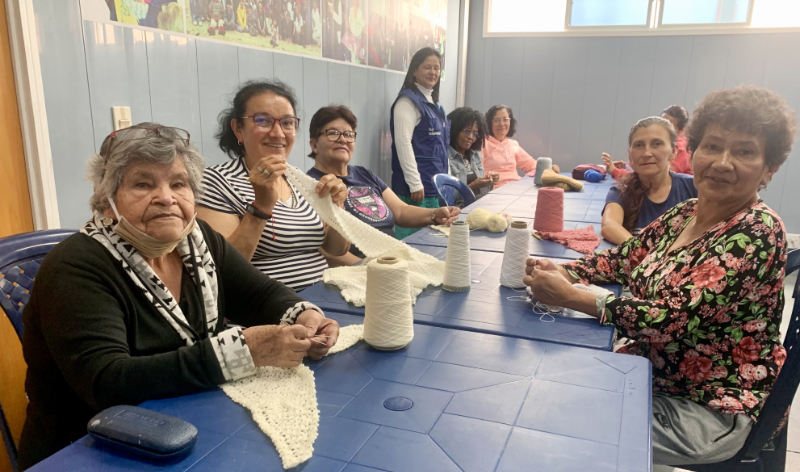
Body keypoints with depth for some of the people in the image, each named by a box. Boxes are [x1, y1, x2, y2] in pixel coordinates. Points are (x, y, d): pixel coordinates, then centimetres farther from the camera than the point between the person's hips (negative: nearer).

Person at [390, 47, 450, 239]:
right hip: (418, 186, -9)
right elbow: (403, 143, -17)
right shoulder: (408, 101, -8)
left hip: (436, 186, 9)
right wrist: (415, 183, -20)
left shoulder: (434, 103, 18)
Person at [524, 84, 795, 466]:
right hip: (652, 372, 7)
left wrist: (570, 296, -28)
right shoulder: (684, 214, 1)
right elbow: (621, 259, 6)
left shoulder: (758, 233, -22)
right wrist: (561, 272, -13)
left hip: (706, 410, -6)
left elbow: (672, 319, -29)